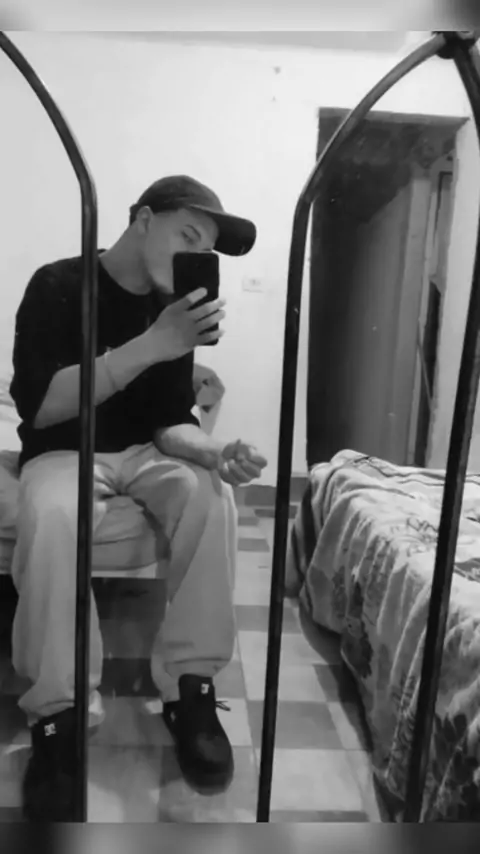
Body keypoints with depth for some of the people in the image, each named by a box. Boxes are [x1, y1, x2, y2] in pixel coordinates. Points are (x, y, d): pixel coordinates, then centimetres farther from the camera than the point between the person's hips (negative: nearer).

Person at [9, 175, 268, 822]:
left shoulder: (172, 306, 2)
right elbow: (39, 406, -24)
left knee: (212, 495, -26)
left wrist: (215, 451, -26)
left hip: (140, 452, 4)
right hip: (61, 452, -3)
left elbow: (170, 422, -2)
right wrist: (151, 345, -33)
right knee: (51, 516, -36)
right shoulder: (58, 286, -12)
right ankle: (60, 713, -20)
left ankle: (190, 687, -16)